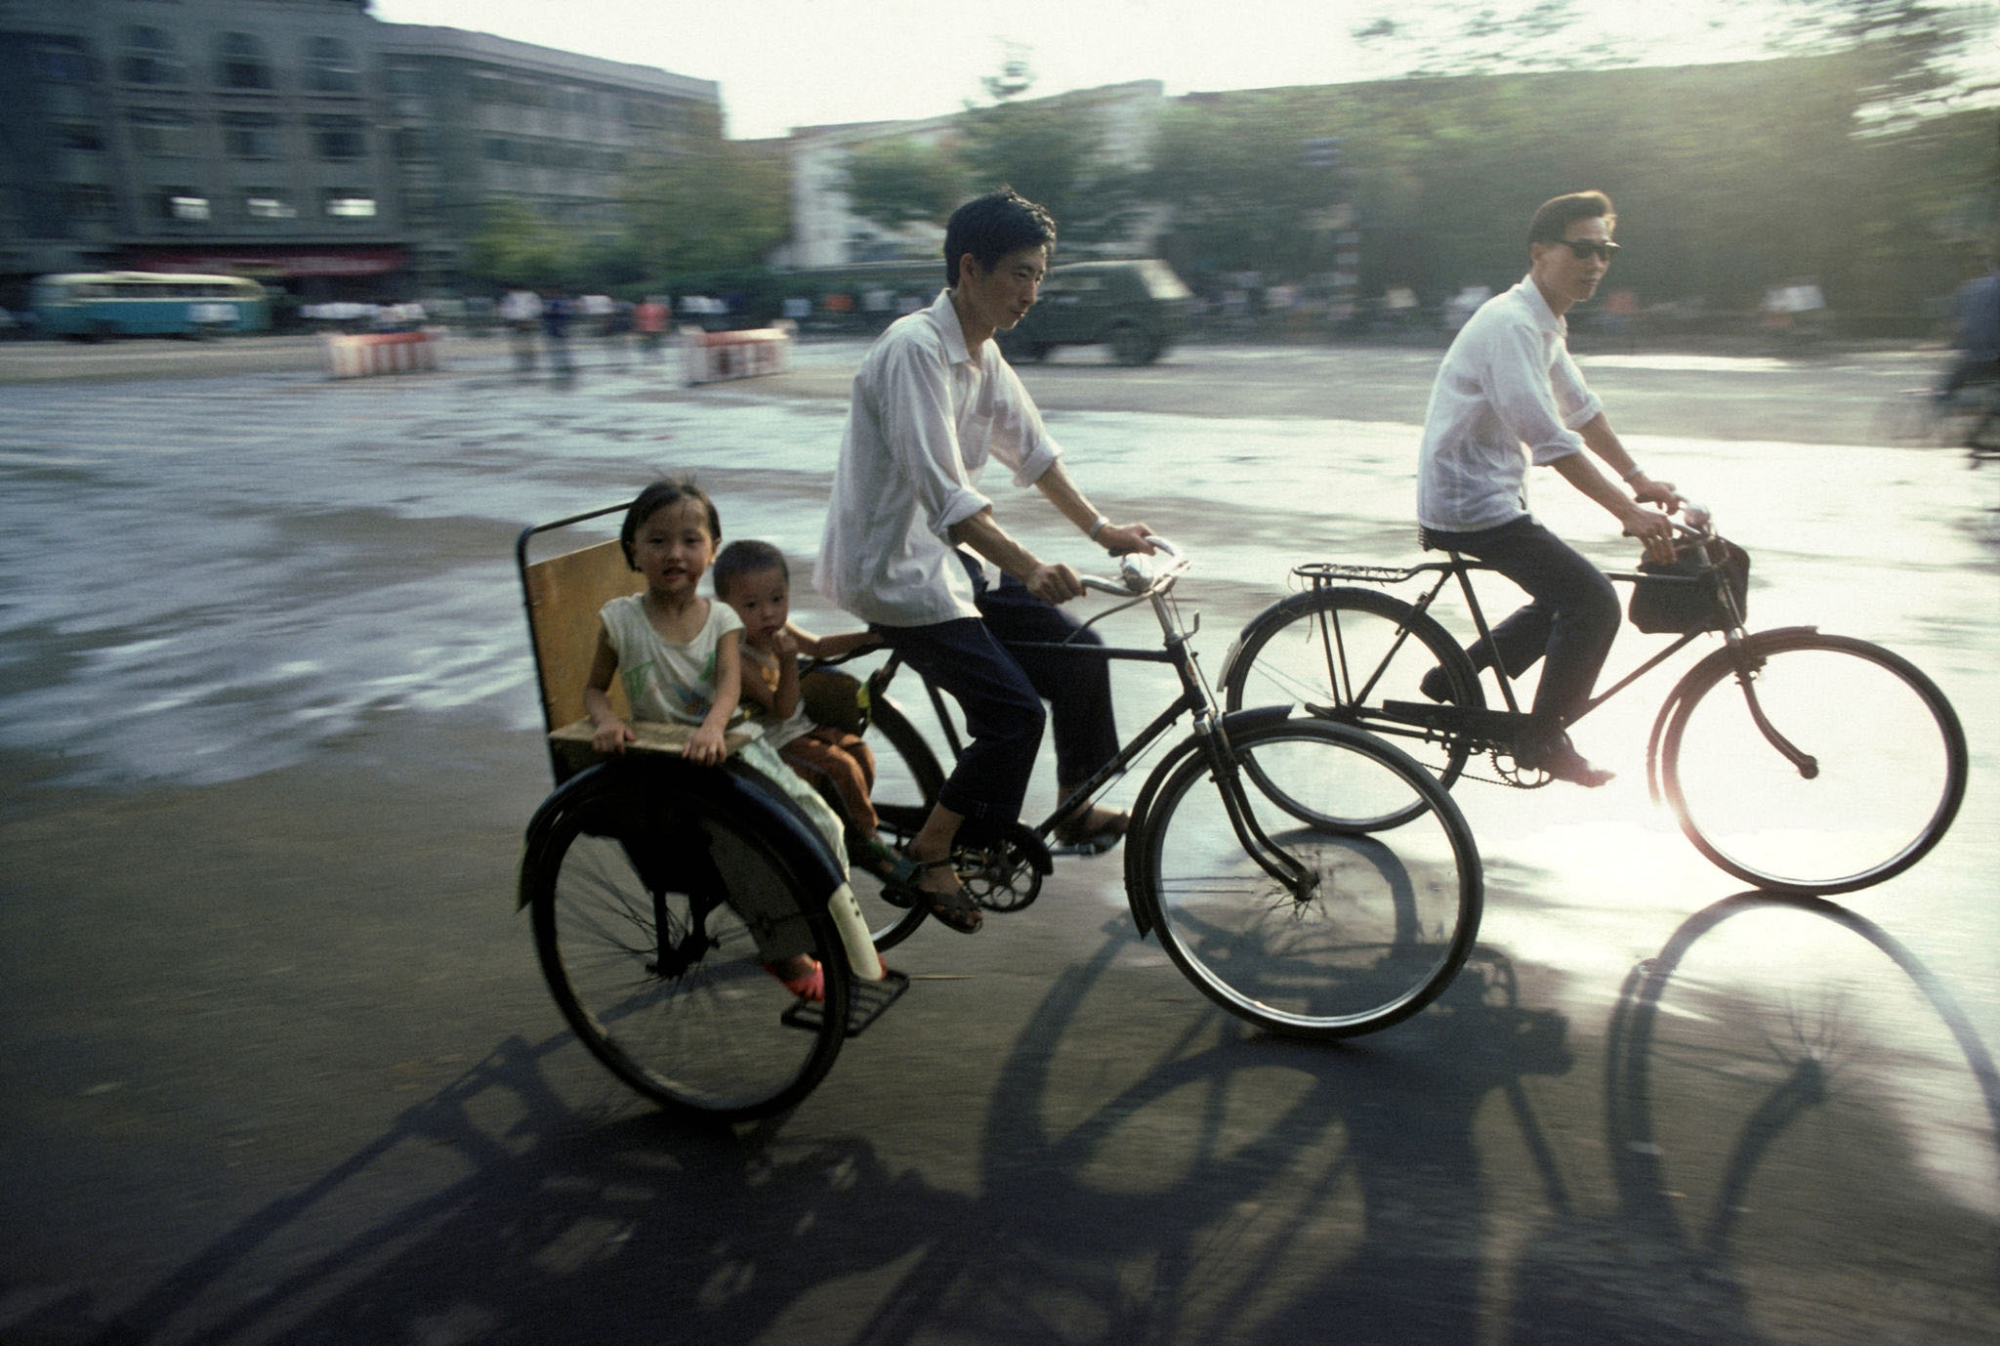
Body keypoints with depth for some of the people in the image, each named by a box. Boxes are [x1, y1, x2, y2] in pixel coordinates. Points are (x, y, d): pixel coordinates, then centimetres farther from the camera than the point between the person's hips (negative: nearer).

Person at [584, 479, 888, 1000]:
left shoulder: (721, 618, 3)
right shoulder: (621, 619, 0)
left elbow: (730, 684, -13)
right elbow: (595, 689, 7)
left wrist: (711, 727, -35)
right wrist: (607, 721, -16)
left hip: (729, 747, 3)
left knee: (820, 824, -11)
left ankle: (843, 926, 14)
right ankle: (781, 951, -3)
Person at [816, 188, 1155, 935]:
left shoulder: (981, 352, 8)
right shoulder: (913, 350, -22)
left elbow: (1030, 448, 16)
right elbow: (941, 490, -31)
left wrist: (1100, 528, 12)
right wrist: (1028, 567, -39)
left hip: (943, 557, 9)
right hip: (892, 570, -9)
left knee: (1076, 654, 6)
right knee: (1013, 712, -15)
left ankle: (1076, 811, 23)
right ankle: (929, 856, 3)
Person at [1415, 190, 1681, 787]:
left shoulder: (1544, 323, 13)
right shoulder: (1511, 324, -19)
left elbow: (1580, 407, 22)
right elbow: (1548, 438, -27)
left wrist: (1638, 478, 18)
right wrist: (1628, 511, -28)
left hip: (1487, 498, 10)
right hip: (1471, 507, -10)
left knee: (1567, 598, 19)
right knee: (1594, 600, -10)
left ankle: (1453, 680, 22)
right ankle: (1542, 739, 3)